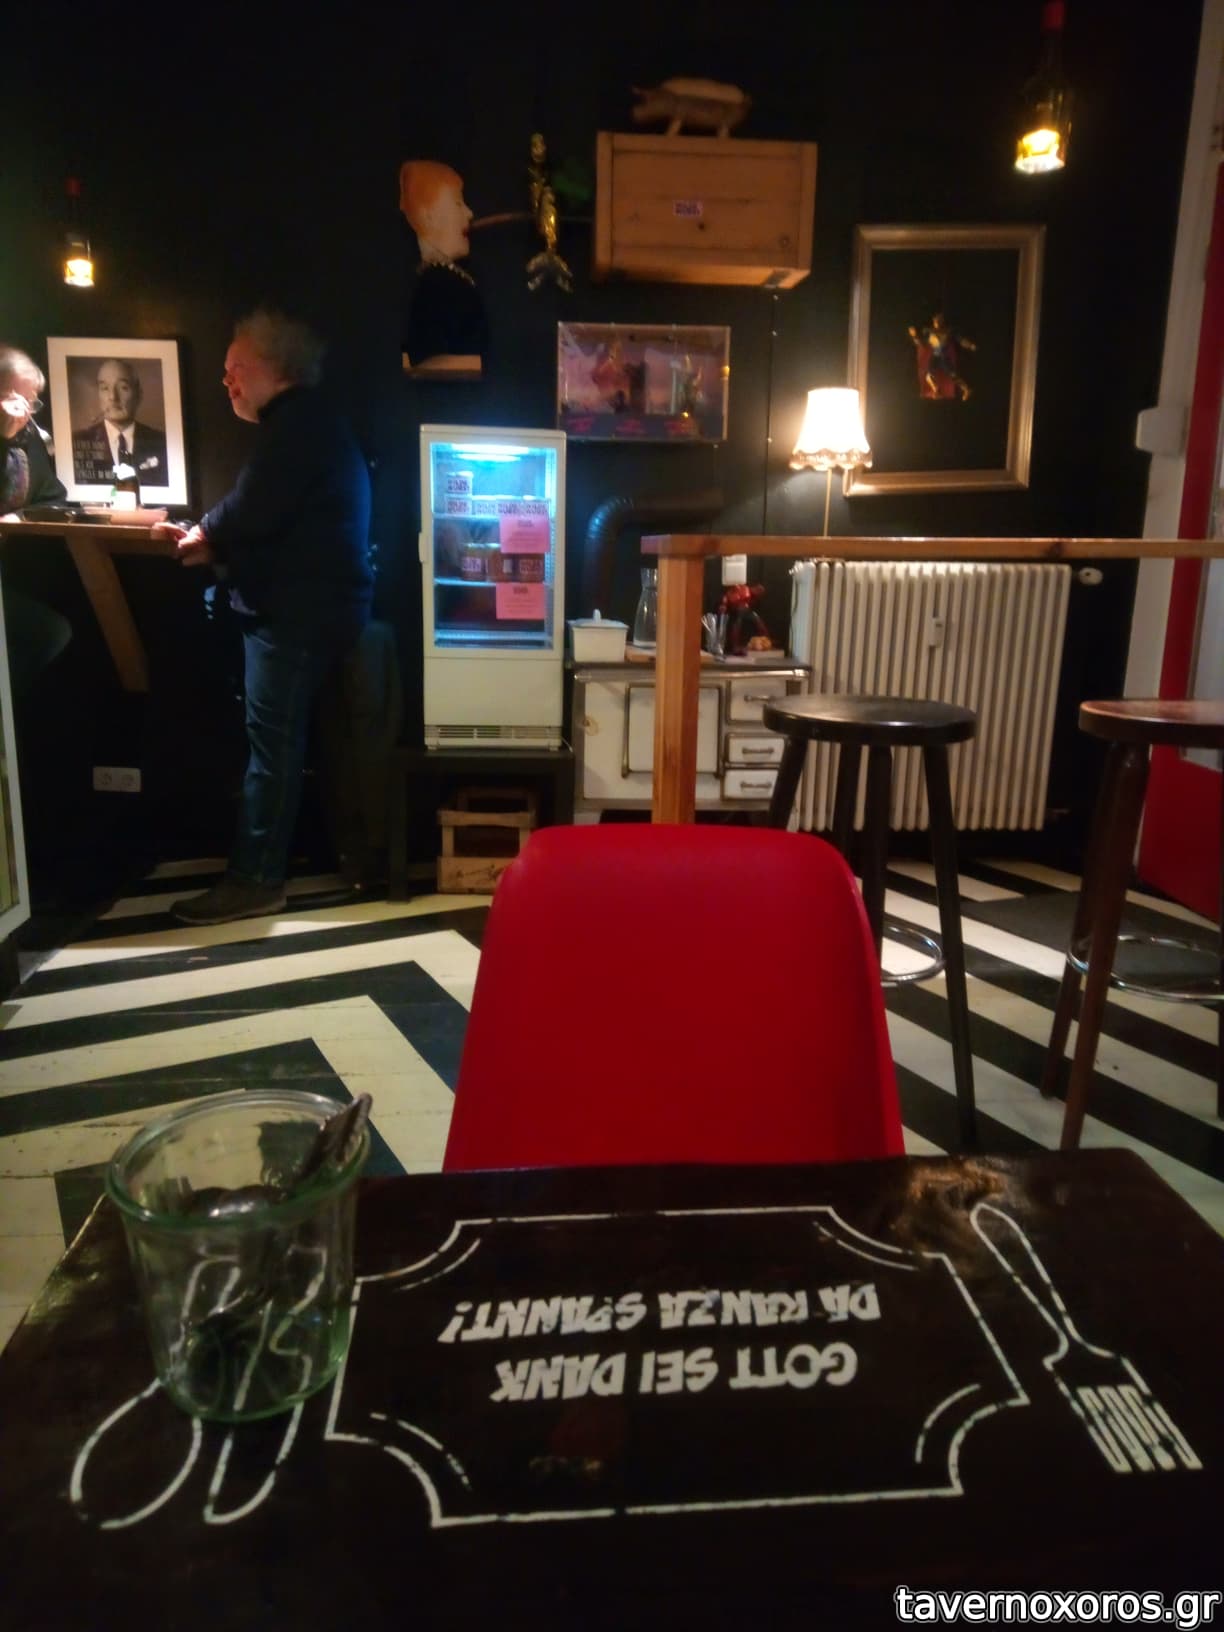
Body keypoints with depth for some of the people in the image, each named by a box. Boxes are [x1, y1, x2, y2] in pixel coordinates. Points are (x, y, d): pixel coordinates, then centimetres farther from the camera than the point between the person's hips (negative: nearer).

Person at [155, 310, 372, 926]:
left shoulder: (298, 419, -9)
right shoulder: (305, 422, 23)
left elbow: (253, 509, -18)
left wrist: (205, 536, 0)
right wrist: (210, 539, 6)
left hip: (297, 610, -10)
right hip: (304, 604, 10)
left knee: (269, 743, -9)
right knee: (276, 741, 13)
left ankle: (255, 880, -4)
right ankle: (261, 865, 21)